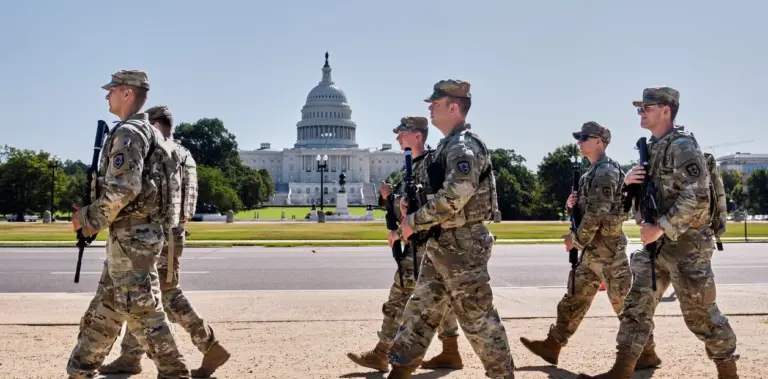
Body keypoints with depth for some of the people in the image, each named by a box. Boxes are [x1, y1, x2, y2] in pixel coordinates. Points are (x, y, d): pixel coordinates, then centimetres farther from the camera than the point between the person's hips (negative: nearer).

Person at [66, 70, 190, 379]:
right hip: (134, 234, 10)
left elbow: (123, 188, -24)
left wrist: (90, 219, -12)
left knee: (141, 310, -6)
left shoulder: (128, 132, -14)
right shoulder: (152, 133, 17)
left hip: (131, 236, -10)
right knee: (105, 308, 16)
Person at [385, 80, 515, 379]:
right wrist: (413, 205, 6)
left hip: (462, 245, -10)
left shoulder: (464, 146, -17)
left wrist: (414, 221, -19)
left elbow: (454, 196, -27)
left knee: (478, 317, -1)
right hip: (441, 245, 10)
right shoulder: (448, 145, 14)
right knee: (421, 309, 13)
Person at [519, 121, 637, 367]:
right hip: (592, 247, 10)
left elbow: (597, 214, -21)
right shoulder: (593, 172, 16)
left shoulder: (606, 171, -16)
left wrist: (577, 240, -13)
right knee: (575, 297, 11)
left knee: (623, 301, -2)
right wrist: (572, 204, 0)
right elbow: (585, 208, 21)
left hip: (606, 246, -10)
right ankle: (552, 345, 15)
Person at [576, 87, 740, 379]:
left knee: (700, 314, 2)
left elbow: (697, 198, -23)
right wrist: (629, 181, -2)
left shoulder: (682, 147, -15)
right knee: (636, 307, 5)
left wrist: (661, 227, -24)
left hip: (685, 244, -8)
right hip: (655, 244, 8)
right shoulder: (651, 148, 13)